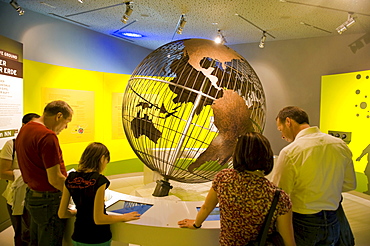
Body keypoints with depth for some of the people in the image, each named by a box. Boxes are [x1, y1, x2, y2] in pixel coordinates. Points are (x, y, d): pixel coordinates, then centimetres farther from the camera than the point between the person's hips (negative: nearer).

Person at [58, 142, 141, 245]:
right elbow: (98, 219, -21)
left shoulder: (71, 178, -3)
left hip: (78, 237, 5)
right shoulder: (99, 180, -21)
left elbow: (61, 214, 4)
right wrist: (123, 217, -8)